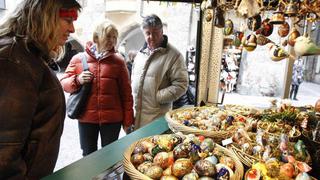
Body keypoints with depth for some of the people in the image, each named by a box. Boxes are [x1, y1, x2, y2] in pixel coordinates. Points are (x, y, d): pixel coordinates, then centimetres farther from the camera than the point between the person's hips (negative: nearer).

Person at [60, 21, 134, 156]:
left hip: (112, 119, -1)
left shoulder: (118, 60, 1)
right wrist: (77, 80, -15)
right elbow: (63, 84, 7)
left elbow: (126, 92, 1)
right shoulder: (78, 58, 3)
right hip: (86, 118, 1)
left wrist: (128, 120, 0)